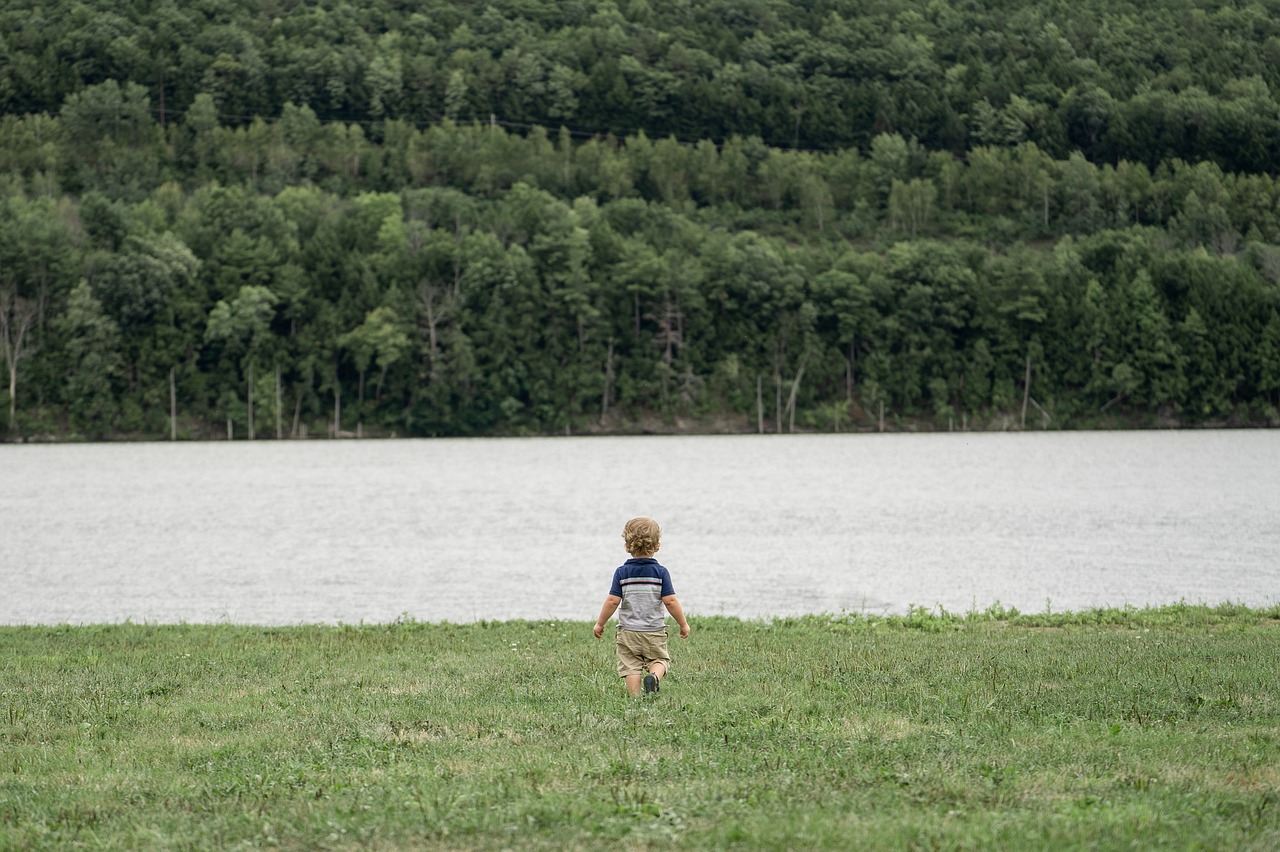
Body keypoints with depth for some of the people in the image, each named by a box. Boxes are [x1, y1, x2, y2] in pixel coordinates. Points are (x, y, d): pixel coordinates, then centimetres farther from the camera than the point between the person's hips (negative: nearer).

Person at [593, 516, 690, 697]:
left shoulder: (622, 572, -4)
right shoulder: (660, 572, -4)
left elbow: (612, 601, -8)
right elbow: (670, 601, -8)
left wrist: (600, 623, 5)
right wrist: (683, 624, 4)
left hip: (628, 630, 0)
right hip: (655, 631, 0)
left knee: (631, 666, 4)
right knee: (660, 659, 14)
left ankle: (635, 697, -8)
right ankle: (654, 676, -17)